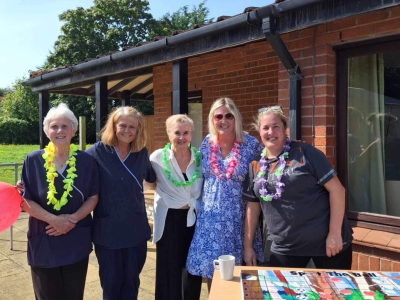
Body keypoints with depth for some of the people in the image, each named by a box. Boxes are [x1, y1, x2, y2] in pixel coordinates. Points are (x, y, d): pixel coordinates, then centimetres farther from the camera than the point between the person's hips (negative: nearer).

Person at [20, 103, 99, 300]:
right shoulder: (33, 161, -4)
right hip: (43, 240, 0)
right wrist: (53, 220, -18)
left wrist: (73, 219, -16)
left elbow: (93, 198, 0)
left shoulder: (86, 161, -3)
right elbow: (25, 200, -5)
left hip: (77, 240, 1)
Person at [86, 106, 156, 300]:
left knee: (131, 281, 16)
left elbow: (152, 180, 19)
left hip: (136, 229, 3)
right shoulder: (97, 152, -9)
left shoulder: (142, 153, 2)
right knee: (111, 283, 12)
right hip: (107, 230, -2)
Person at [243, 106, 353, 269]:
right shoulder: (256, 165, 4)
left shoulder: (304, 152, -10)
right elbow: (253, 206, 10)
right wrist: (248, 245, 9)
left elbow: (336, 189, -11)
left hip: (325, 240, -3)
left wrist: (335, 233, -15)